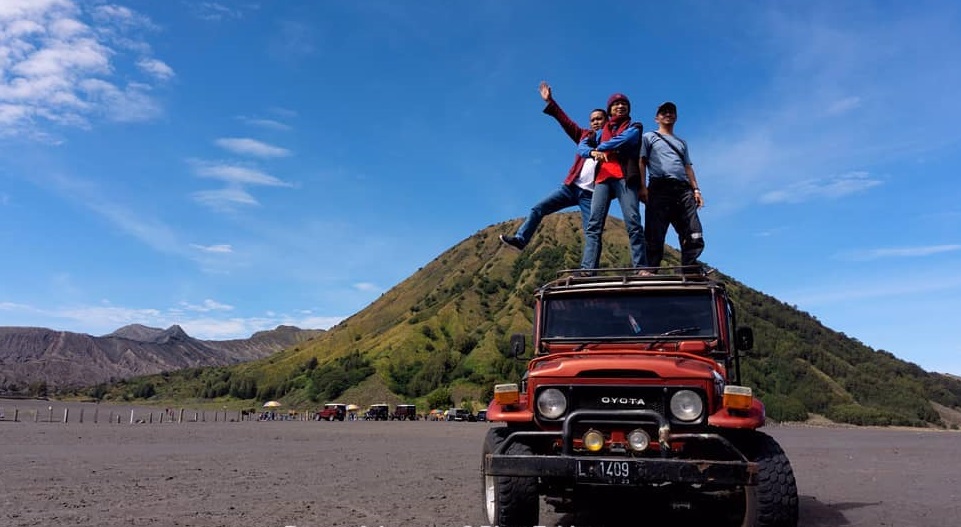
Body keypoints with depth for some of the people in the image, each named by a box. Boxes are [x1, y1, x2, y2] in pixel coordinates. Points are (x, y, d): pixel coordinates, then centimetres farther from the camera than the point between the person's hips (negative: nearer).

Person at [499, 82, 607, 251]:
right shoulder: (585, 135, 16)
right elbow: (566, 121, 14)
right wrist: (549, 101, 10)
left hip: (592, 194, -4)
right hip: (571, 187, 4)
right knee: (538, 209, -2)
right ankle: (520, 239, 2)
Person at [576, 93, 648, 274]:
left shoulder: (634, 127, 18)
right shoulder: (602, 131, 28)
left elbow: (625, 139, -5)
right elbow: (582, 146, 16)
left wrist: (600, 148, 3)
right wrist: (593, 152, -7)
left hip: (625, 177, -3)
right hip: (602, 178, 3)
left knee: (633, 222, -17)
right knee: (594, 225, -12)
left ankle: (641, 268, -23)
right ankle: (587, 269, -21)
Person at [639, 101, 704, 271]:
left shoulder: (682, 142, 33)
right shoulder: (649, 137, 19)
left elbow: (688, 167, 25)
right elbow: (642, 162, 6)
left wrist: (696, 189, 9)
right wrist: (642, 187, -9)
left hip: (683, 189, 5)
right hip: (659, 188, -4)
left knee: (694, 237, -10)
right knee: (655, 236, -13)